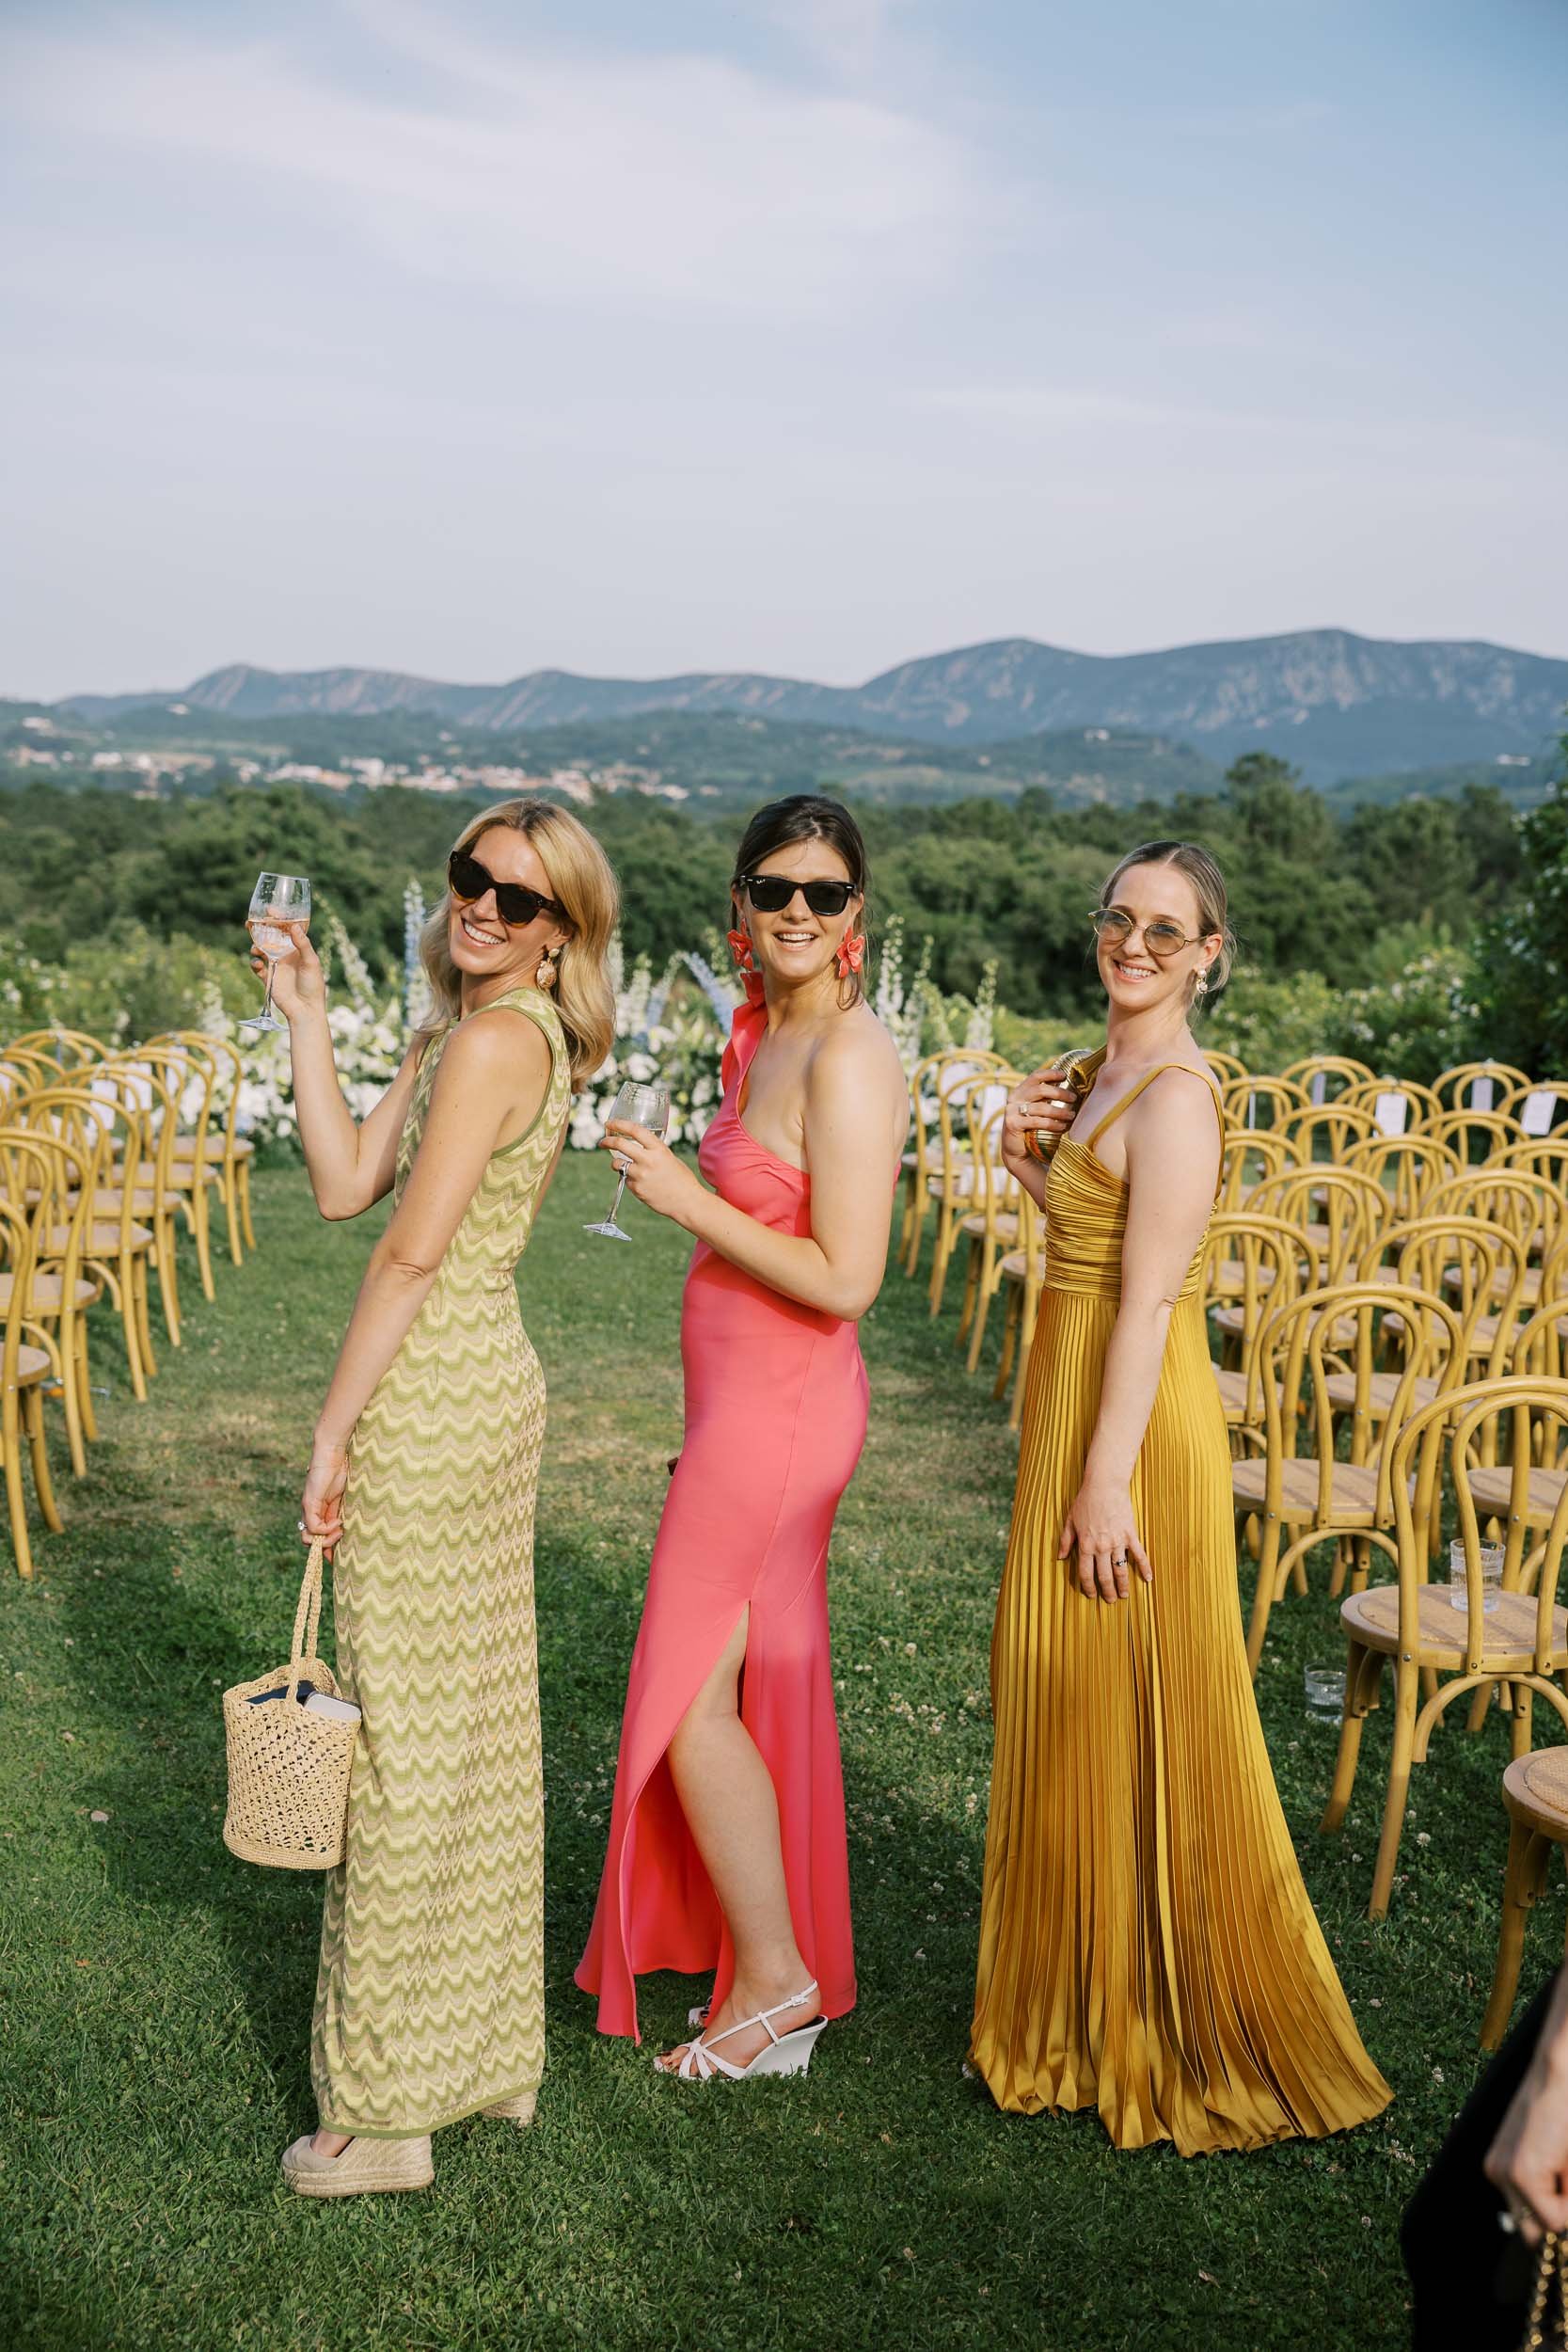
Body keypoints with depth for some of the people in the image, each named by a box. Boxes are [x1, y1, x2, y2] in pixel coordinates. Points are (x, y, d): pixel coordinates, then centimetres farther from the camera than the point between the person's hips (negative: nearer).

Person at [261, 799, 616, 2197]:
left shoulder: (494, 1040, -16)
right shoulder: (468, 1029, 14)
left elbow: (413, 1253, -18)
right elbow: (346, 1184, 8)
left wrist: (333, 1430, -14)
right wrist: (306, 1020, 7)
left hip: (431, 1400, -10)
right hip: (491, 1388, 10)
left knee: (404, 1737, 1)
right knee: (481, 1719, 17)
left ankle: (387, 2108, 15)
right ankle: (492, 2047, 32)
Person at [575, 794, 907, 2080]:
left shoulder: (849, 1056, -20)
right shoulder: (767, 1038, 9)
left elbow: (844, 1280, -24)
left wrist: (688, 1196, -21)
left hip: (778, 1410, -10)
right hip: (756, 1402, 10)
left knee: (691, 1697, 1)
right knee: (763, 1680, 19)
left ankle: (777, 1982, 18)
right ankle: (786, 1954, 35)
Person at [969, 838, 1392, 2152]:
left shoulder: (1175, 1092, -17)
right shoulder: (1107, 1069, 12)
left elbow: (1150, 1300, -21)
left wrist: (1104, 1482, -22)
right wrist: (1032, 1164, 3)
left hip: (1134, 1425, -10)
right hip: (1077, 1403, 10)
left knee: (1133, 1717, 3)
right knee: (1071, 1708, 18)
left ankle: (1173, 2034, 21)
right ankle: (1089, 2001, 36)